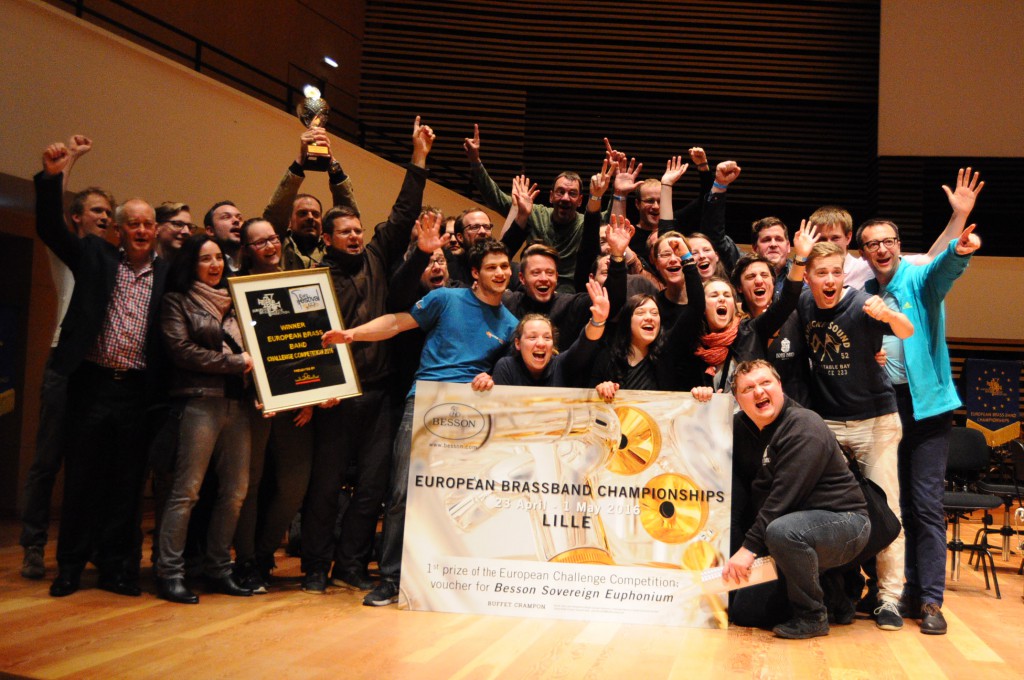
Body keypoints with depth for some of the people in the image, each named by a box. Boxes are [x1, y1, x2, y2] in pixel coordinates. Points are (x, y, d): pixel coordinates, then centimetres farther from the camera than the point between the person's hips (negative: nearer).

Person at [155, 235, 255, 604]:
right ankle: (169, 573, -2)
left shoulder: (233, 302, 22)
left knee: (235, 490, 4)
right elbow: (182, 349, -7)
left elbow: (249, 347, 20)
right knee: (187, 490, -7)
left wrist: (251, 365, -1)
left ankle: (218, 569, 13)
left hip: (238, 401, 6)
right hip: (200, 401, -6)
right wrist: (236, 362, -8)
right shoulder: (177, 301, 5)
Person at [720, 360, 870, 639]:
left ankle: (812, 616, -18)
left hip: (843, 520, -8)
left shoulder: (804, 428, -20)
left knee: (782, 531, -40)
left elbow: (784, 495, -28)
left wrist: (750, 547, -30)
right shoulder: (743, 425, 5)